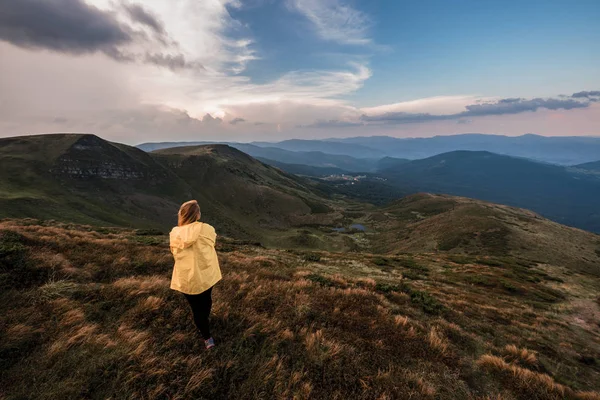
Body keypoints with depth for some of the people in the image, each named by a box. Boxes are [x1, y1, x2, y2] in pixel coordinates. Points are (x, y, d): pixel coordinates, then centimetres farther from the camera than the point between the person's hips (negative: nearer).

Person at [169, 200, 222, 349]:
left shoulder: (175, 233, -11)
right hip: (206, 274, 1)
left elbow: (175, 251, 7)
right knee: (206, 300, 29)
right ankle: (205, 319, 56)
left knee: (196, 308, 17)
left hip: (186, 278, 0)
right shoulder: (207, 229, -16)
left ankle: (207, 338, 25)